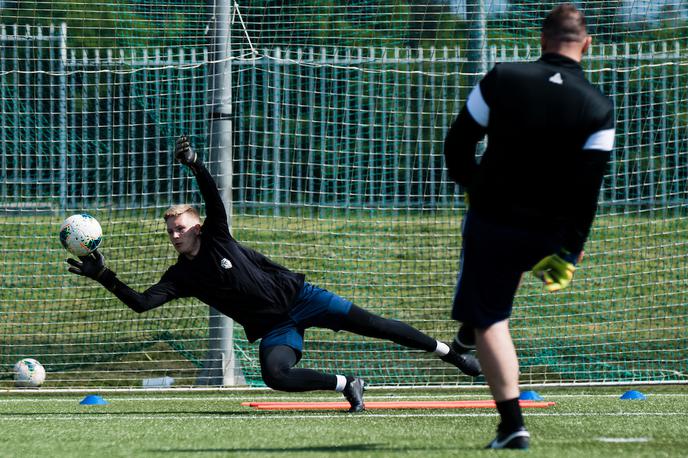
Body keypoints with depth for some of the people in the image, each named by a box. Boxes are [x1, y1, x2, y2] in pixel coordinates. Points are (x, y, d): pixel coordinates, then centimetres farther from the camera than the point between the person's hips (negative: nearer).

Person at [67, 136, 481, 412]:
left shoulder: (216, 237, -6)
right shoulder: (181, 277, 0)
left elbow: (214, 197, -21)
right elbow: (141, 303, -10)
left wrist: (194, 163, -38)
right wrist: (104, 276, -19)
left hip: (298, 296, -3)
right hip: (274, 330, 3)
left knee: (371, 324, -5)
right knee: (275, 375, -27)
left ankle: (451, 353, 6)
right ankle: (346, 385, -7)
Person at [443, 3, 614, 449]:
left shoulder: (501, 80, -10)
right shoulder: (599, 109, -11)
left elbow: (458, 144, -1)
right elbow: (587, 189, -12)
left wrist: (472, 187, 18)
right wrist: (571, 250, -6)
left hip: (491, 218, -2)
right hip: (550, 231, 2)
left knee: (490, 319, 3)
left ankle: (512, 422, -5)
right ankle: (470, 334, 50)